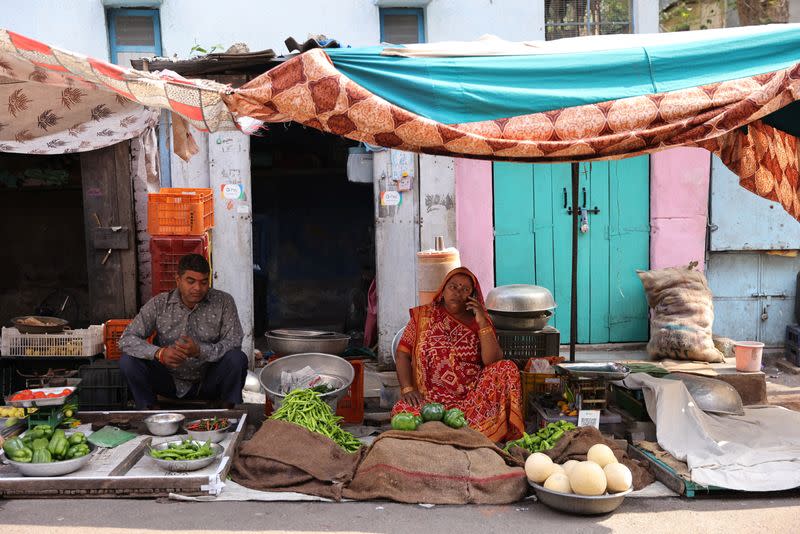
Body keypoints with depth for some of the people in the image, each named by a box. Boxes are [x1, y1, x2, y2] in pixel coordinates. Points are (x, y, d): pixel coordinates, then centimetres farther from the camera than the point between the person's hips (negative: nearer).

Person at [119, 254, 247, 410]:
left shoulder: (223, 302, -8)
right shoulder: (159, 304, -6)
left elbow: (234, 342, -15)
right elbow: (126, 339, -11)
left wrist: (199, 351, -32)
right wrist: (159, 353, -30)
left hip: (208, 383, -1)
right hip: (170, 383, 1)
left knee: (238, 358, -28)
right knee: (127, 360, -20)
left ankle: (229, 409, -4)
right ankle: (149, 409, 2)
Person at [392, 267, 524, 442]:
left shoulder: (477, 321, 8)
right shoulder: (424, 316, 9)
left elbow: (492, 361, -6)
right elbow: (402, 354, 5)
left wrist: (483, 323, -12)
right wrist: (407, 389, -9)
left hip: (471, 397, 1)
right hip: (429, 397, 0)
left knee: (507, 368, -22)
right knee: (402, 412, -30)